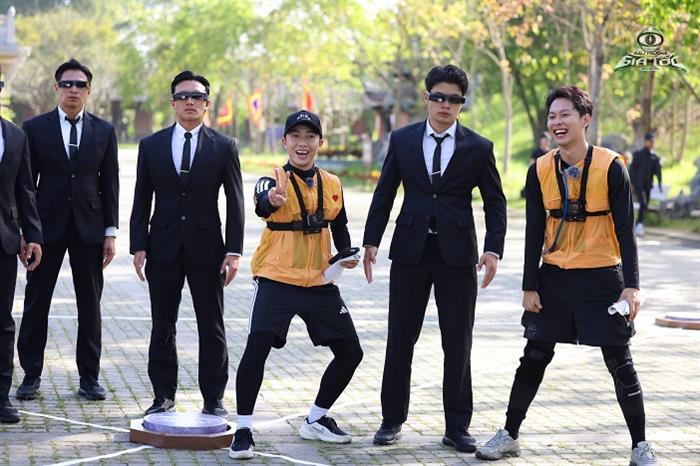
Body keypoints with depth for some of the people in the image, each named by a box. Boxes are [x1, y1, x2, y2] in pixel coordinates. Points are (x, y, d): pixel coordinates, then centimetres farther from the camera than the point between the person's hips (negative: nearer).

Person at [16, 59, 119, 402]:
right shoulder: (35, 128, 2)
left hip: (89, 228, 1)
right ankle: (31, 375, 11)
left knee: (90, 305, 4)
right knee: (36, 303, 2)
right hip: (47, 227, -1)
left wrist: (110, 232, 1)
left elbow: (110, 183, 7)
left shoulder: (103, 131, 7)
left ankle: (89, 377, 12)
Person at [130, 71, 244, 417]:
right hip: (163, 248, 1)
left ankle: (213, 399, 11)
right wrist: (138, 246, -2)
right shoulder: (151, 145, 6)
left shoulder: (224, 147, 2)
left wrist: (234, 251, -7)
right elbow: (141, 201, 6)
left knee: (212, 328, 3)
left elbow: (235, 202, 0)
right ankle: (164, 397, 15)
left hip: (206, 248, -1)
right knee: (162, 327, 6)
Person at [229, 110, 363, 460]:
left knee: (350, 352, 7)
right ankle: (243, 430, -10)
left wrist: (347, 255, 0)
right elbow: (262, 205, -32)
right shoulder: (273, 180, -8)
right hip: (277, 280, -5)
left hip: (320, 283, 5)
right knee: (257, 347, -22)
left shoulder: (332, 185, 7)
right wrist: (273, 200, -56)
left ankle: (316, 420, 27)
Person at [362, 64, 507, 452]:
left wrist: (493, 249, -8)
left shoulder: (478, 148, 1)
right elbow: (384, 193, 9)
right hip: (410, 250, 1)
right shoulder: (402, 140, 5)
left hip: (456, 254, -1)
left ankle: (457, 427, 11)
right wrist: (371, 241, 2)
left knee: (458, 345, 3)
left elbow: (495, 203, 4)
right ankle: (392, 419, 18)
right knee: (400, 340, 6)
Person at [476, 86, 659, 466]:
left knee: (620, 363, 3)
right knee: (534, 358, 7)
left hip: (602, 277, -3)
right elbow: (534, 231, 4)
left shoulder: (611, 167, -10)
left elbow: (625, 230, -8)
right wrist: (529, 286, 2)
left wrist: (631, 285, -12)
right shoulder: (540, 171, -1)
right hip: (554, 277, 3)